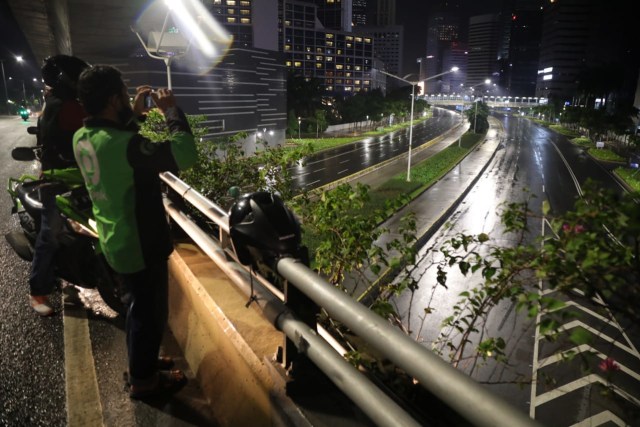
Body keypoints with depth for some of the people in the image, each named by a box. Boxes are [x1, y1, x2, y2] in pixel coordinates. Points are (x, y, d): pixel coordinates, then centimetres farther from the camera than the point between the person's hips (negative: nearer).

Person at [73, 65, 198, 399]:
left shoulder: (82, 138, -2)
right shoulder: (124, 144, -30)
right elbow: (185, 154, -29)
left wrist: (135, 115, 11)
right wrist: (172, 112, -17)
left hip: (116, 240, 9)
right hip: (140, 243, -9)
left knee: (137, 305, 26)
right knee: (150, 311, 10)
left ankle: (141, 361, 45)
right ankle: (143, 380, 28)